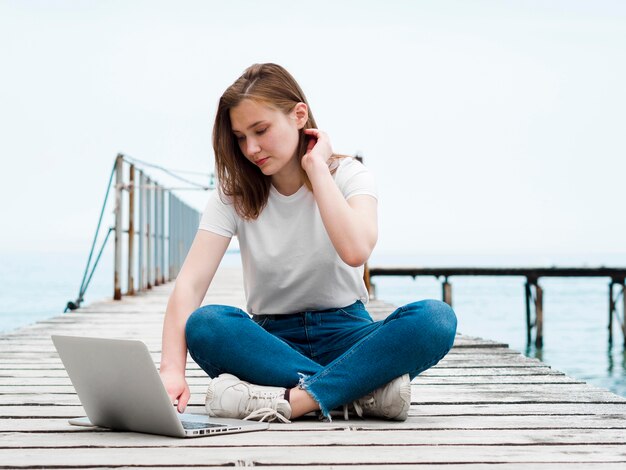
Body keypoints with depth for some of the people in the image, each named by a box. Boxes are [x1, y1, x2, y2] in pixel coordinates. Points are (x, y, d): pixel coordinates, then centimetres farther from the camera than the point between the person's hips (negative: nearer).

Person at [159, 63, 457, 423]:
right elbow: (190, 284, -16)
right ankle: (363, 389, -33)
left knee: (436, 319, -31)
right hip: (272, 338, 1)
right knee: (204, 325, -32)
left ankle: (290, 400, -37)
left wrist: (316, 165, -18)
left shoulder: (349, 176, -3)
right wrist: (173, 369, -33)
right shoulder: (234, 196, -1)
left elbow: (356, 251, -26)